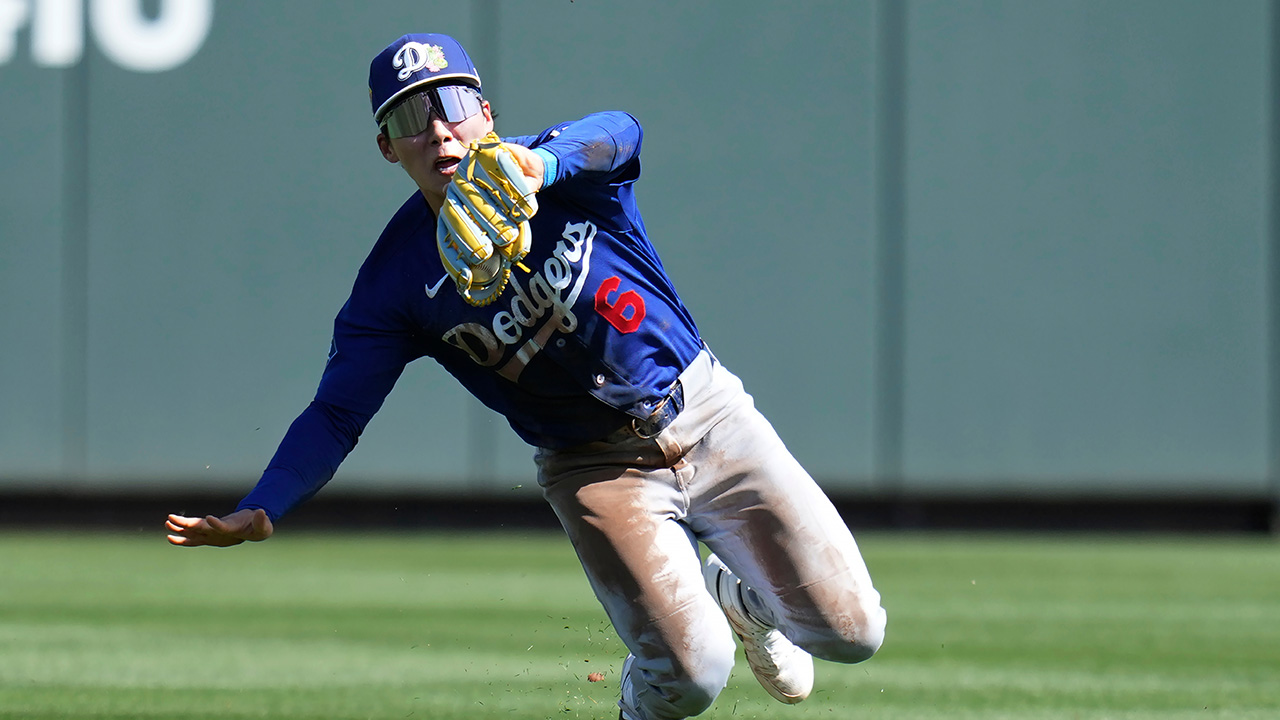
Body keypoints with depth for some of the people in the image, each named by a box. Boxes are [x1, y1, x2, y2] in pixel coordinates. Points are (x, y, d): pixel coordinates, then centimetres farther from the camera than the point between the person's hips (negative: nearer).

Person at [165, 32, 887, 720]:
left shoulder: (571, 171, -10)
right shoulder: (399, 278, -9)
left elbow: (617, 133, -34)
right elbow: (337, 413, -11)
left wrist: (541, 163, -58)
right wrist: (259, 513, -28)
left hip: (709, 414, 1)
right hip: (595, 471, -1)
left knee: (849, 630, -3)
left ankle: (736, 595, 31)